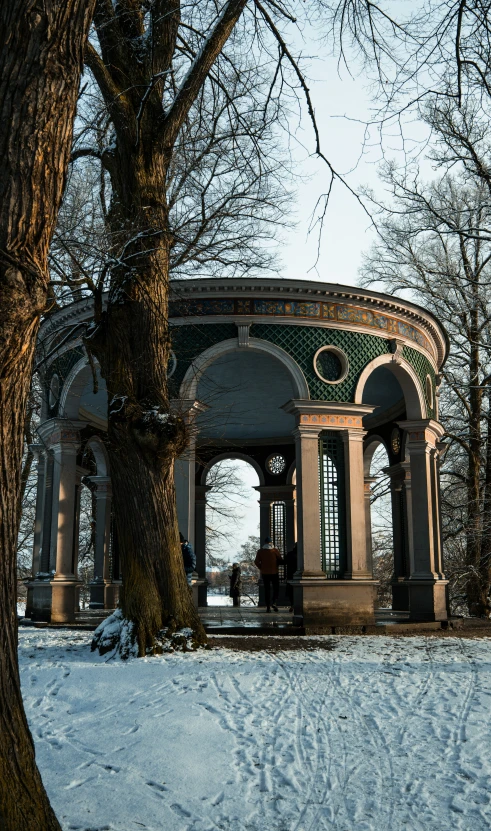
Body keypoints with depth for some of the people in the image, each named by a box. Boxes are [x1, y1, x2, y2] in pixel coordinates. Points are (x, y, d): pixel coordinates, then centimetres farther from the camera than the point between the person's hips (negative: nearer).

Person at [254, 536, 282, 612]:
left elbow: (256, 562, -5)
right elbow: (280, 560, -2)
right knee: (276, 588, 11)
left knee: (267, 589, 6)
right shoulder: (275, 550, -4)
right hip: (274, 572, -1)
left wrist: (261, 568, 9)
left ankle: (268, 607, 2)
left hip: (264, 573, 1)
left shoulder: (260, 551, -1)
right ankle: (274, 602, -11)